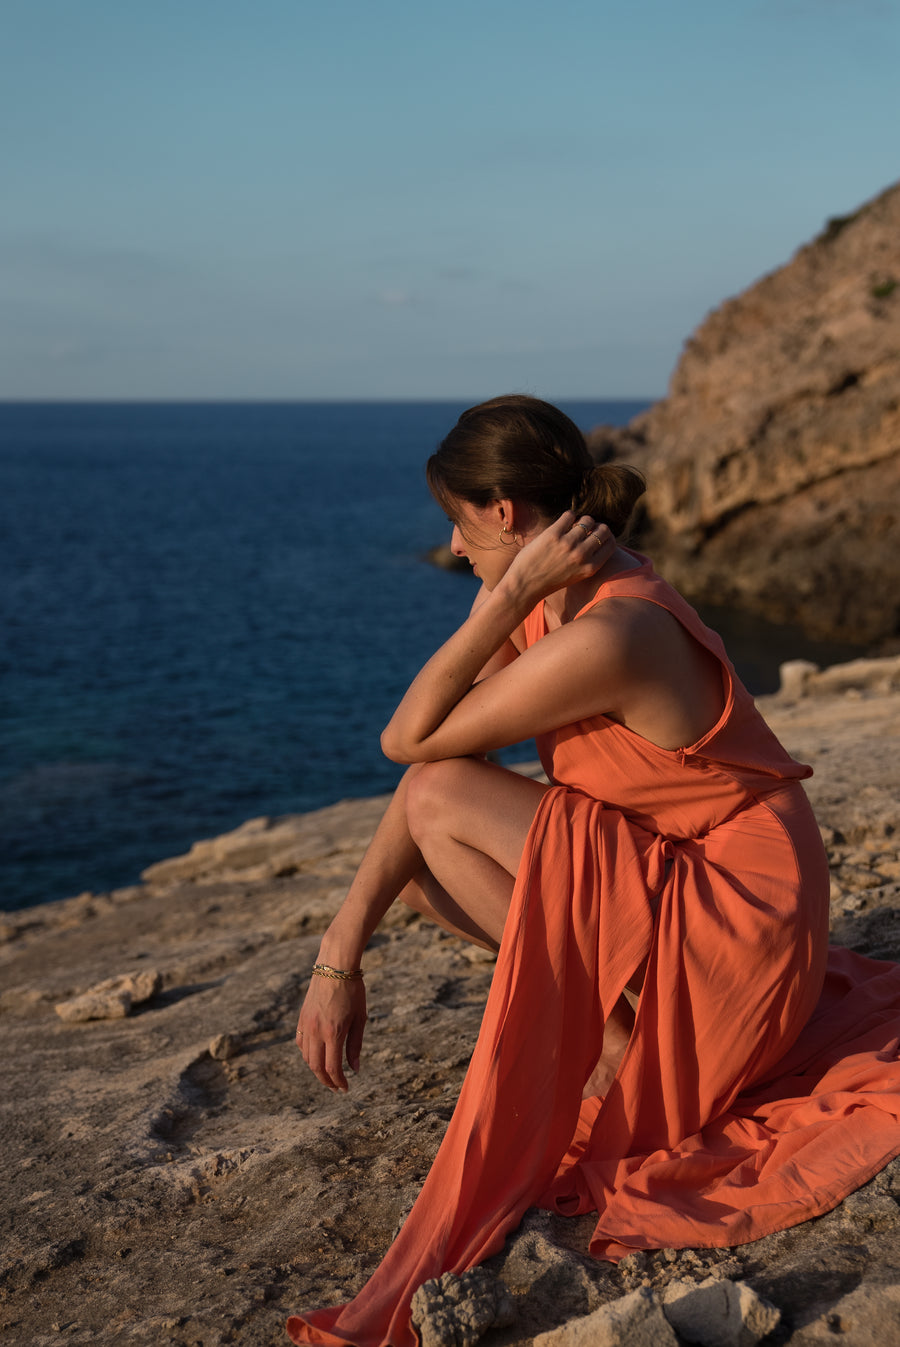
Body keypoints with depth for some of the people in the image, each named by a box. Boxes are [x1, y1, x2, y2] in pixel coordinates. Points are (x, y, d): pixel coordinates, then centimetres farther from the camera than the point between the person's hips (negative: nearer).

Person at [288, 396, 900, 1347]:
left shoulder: (608, 636, -27)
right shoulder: (553, 605, 2)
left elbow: (409, 742, -19)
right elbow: (425, 749, -4)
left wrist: (504, 599, -21)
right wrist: (339, 957, -11)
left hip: (733, 931, -9)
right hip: (661, 889, 9)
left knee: (443, 804, -19)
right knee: (417, 870, 4)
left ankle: (615, 1030, -4)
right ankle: (612, 1003, 6)